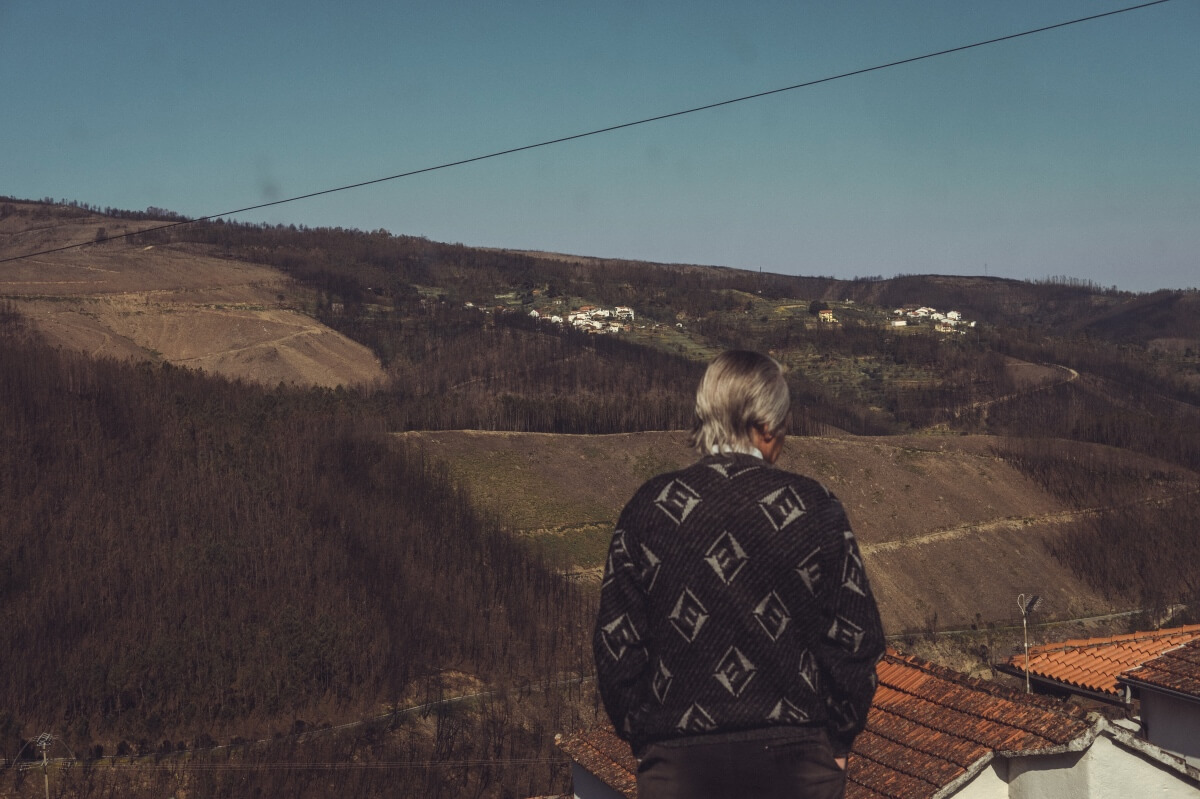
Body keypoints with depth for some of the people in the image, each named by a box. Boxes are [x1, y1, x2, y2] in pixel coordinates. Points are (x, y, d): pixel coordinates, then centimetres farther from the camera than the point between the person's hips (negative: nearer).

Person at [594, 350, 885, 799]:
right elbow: (855, 643, -3)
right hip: (797, 762, 0)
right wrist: (837, 744, 10)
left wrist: (644, 740, 11)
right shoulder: (815, 509, -5)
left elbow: (617, 646, -2)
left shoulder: (648, 510, -3)